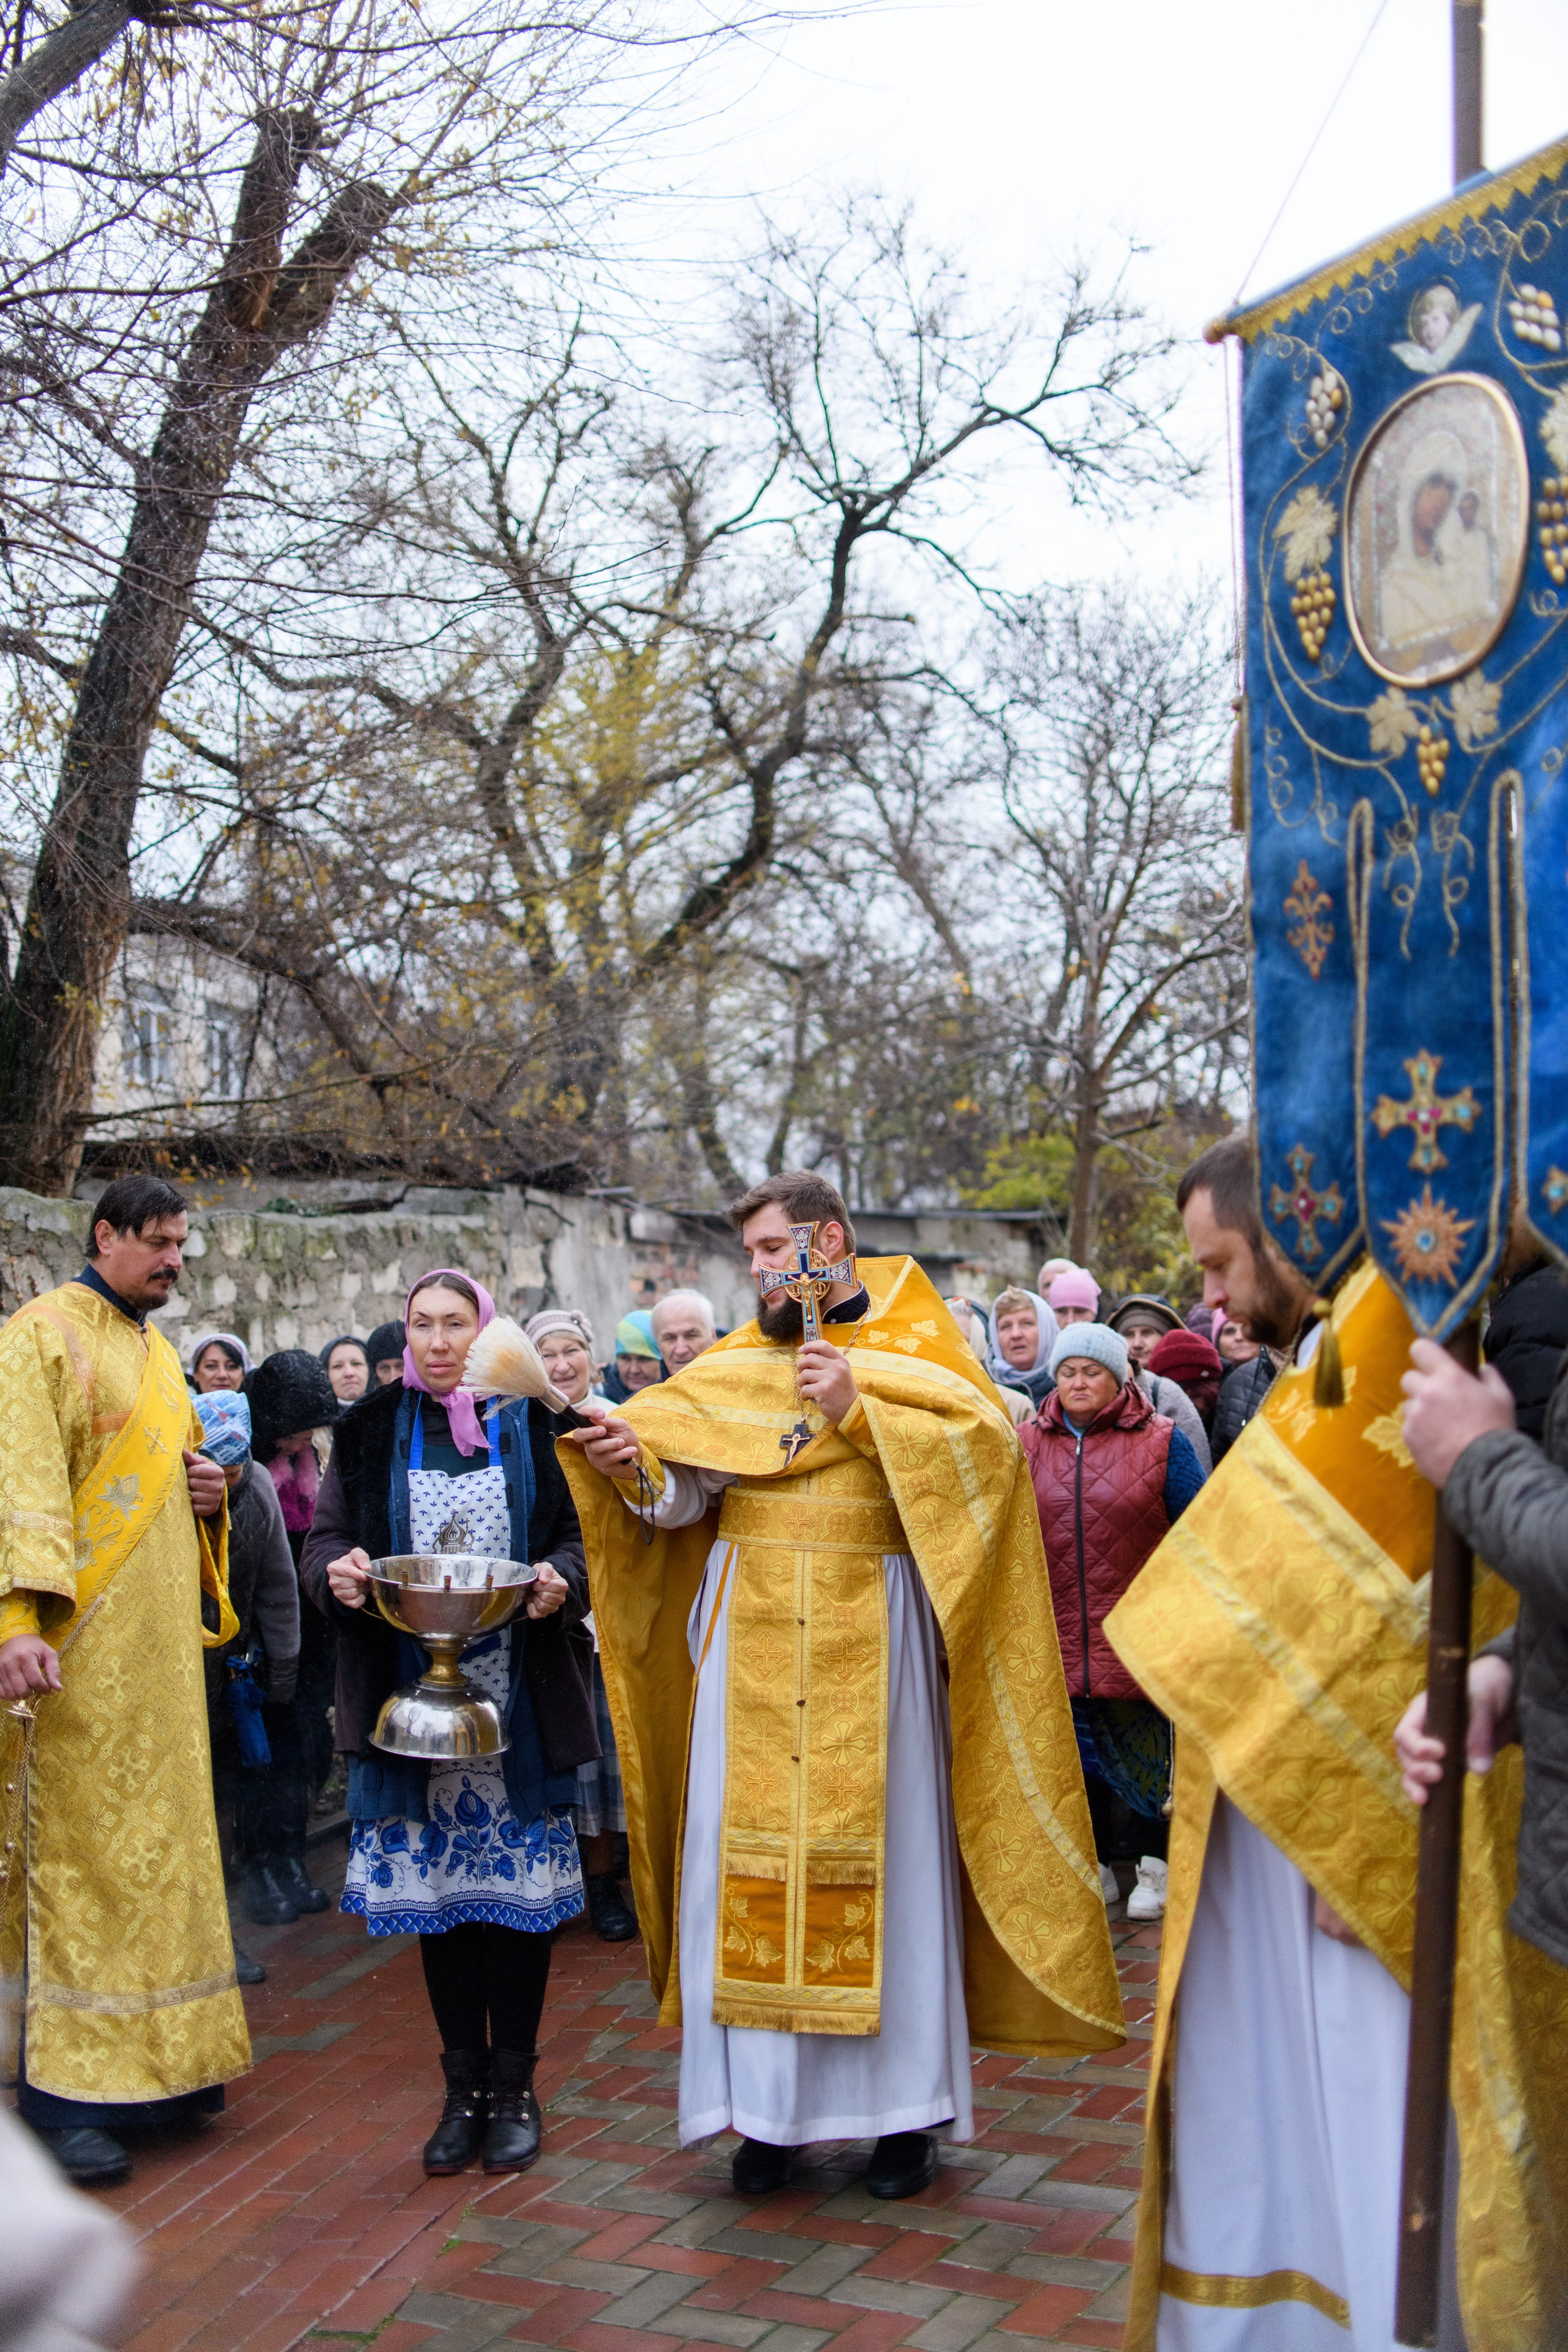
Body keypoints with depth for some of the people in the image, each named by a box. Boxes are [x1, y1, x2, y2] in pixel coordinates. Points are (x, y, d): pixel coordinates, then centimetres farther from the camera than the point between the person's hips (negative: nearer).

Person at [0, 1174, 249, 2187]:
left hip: (158, 1641, 8)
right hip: (82, 1645, -8)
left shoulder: (159, 1353, 17)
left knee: (159, 1829, 11)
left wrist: (207, 1492, 5)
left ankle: (156, 2059, 21)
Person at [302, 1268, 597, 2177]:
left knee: (518, 1881, 1)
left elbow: (582, 1535, 3)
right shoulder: (374, 1430, 8)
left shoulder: (536, 1426, 3)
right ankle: (465, 2083, 20)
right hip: (414, 1694, 2)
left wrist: (562, 1581, -17)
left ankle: (515, 2081, 16)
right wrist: (338, 1574, -14)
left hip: (519, 1695, -1)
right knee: (438, 1881, 6)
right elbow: (325, 1539, 8)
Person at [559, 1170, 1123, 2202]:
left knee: (883, 1849, 1)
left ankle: (903, 2105, 13)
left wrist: (858, 1410, -19)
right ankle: (768, 2103, 13)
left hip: (871, 1640, -3)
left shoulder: (916, 1344, 3)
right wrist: (635, 1467, -17)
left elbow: (989, 1442, -14)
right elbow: (683, 1495, 3)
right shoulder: (735, 1364, 11)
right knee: (751, 1849, 2)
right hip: (753, 1640, 3)